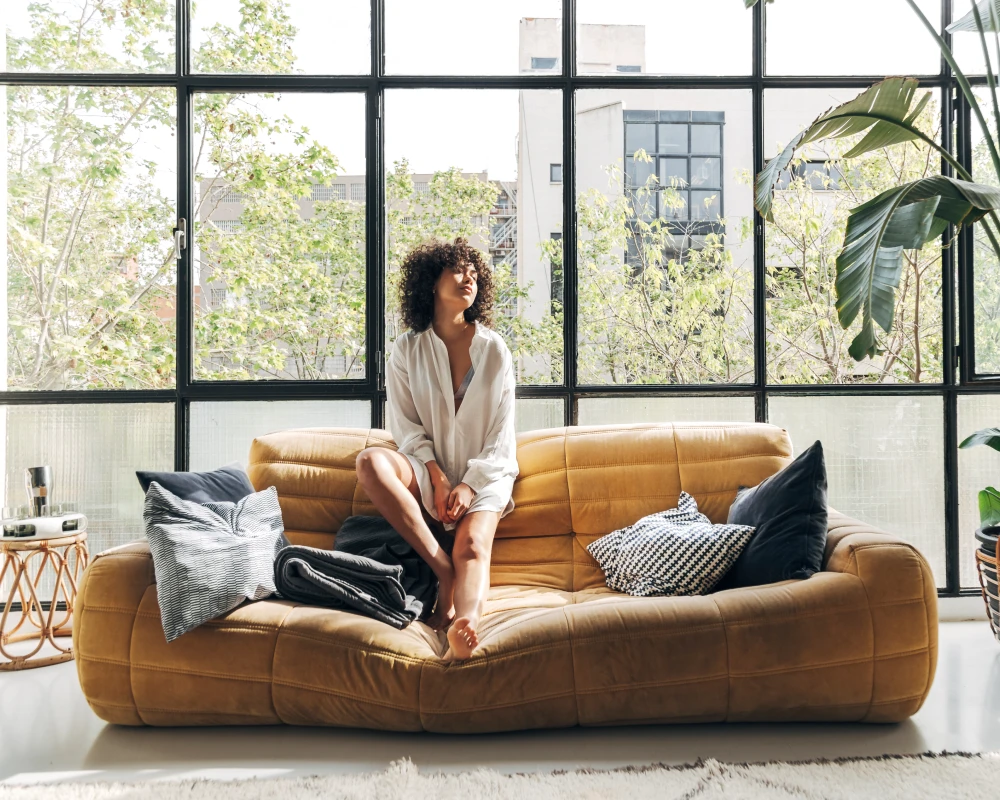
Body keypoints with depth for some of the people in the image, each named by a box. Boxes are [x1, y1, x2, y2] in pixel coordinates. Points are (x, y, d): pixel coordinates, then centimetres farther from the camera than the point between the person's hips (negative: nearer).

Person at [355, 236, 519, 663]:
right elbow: (406, 427, 1)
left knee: (472, 544, -30)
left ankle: (463, 629, -58)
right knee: (371, 461, -30)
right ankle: (443, 568, -30)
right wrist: (438, 477, -15)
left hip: (484, 474, -1)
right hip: (430, 470, 1)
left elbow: (501, 435, 1)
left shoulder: (494, 350, 4)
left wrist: (470, 485, -13)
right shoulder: (407, 350, 5)